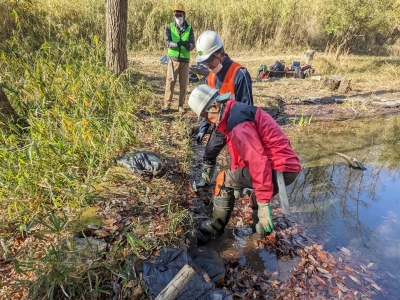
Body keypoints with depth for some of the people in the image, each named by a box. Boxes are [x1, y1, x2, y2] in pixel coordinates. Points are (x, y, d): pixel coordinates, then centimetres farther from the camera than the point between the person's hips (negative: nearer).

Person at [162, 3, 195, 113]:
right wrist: (177, 44, -27)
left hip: (185, 60, 1)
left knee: (183, 83, 5)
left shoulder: (189, 28, 6)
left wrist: (187, 45, -25)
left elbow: (193, 44, -1)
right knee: (170, 82, -1)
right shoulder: (169, 27, 3)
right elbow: (167, 42, -8)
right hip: (173, 59, -1)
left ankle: (181, 105, 15)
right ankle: (167, 104, 7)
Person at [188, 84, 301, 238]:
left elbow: (258, 161, -26)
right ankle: (261, 225, 50)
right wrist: (236, 175, 17)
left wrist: (263, 202, -23)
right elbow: (241, 151, 17)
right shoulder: (237, 111, 13)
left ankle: (216, 227, 15)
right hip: (288, 166, 10)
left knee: (223, 179, -3)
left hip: (280, 170, -10)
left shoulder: (237, 122, -20)